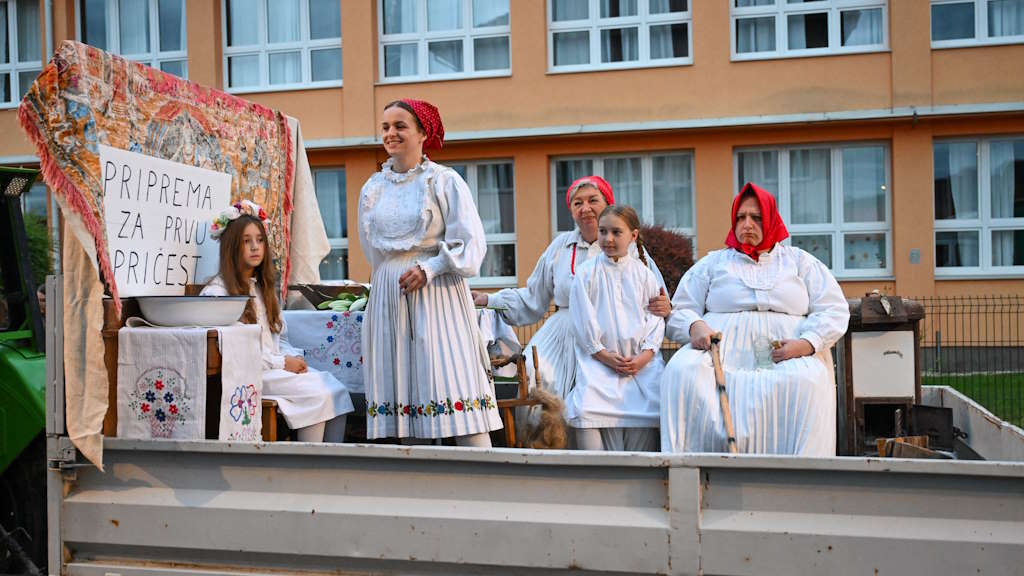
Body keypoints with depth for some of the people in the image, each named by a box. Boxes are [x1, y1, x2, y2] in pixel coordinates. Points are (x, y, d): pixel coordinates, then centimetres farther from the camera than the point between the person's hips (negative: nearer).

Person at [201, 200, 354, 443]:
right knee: (318, 394, -26)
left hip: (277, 366, 7)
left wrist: (294, 358, 0)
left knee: (337, 391, -17)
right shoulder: (217, 292, -5)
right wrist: (282, 363, -15)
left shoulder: (263, 287, 21)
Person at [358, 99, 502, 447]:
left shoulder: (444, 181, -1)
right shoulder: (372, 189, 13)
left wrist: (428, 270, -15)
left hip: (437, 297, -5)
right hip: (389, 299, 5)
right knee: (401, 389, 3)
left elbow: (470, 243, -6)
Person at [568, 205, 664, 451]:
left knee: (648, 409, -16)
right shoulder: (587, 272, 4)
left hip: (641, 359, 2)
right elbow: (583, 319, -1)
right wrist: (603, 354, -8)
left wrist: (645, 355, -7)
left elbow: (656, 317, 7)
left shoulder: (643, 274, 9)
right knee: (588, 408, -22)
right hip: (599, 358, -2)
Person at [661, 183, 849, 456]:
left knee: (807, 382, -35)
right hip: (722, 349, 1)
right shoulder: (712, 263, 25)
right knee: (681, 372, -32)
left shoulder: (799, 260, 24)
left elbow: (834, 310, 13)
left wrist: (807, 342, -8)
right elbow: (679, 311, 16)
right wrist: (695, 326, -10)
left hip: (786, 357, 0)